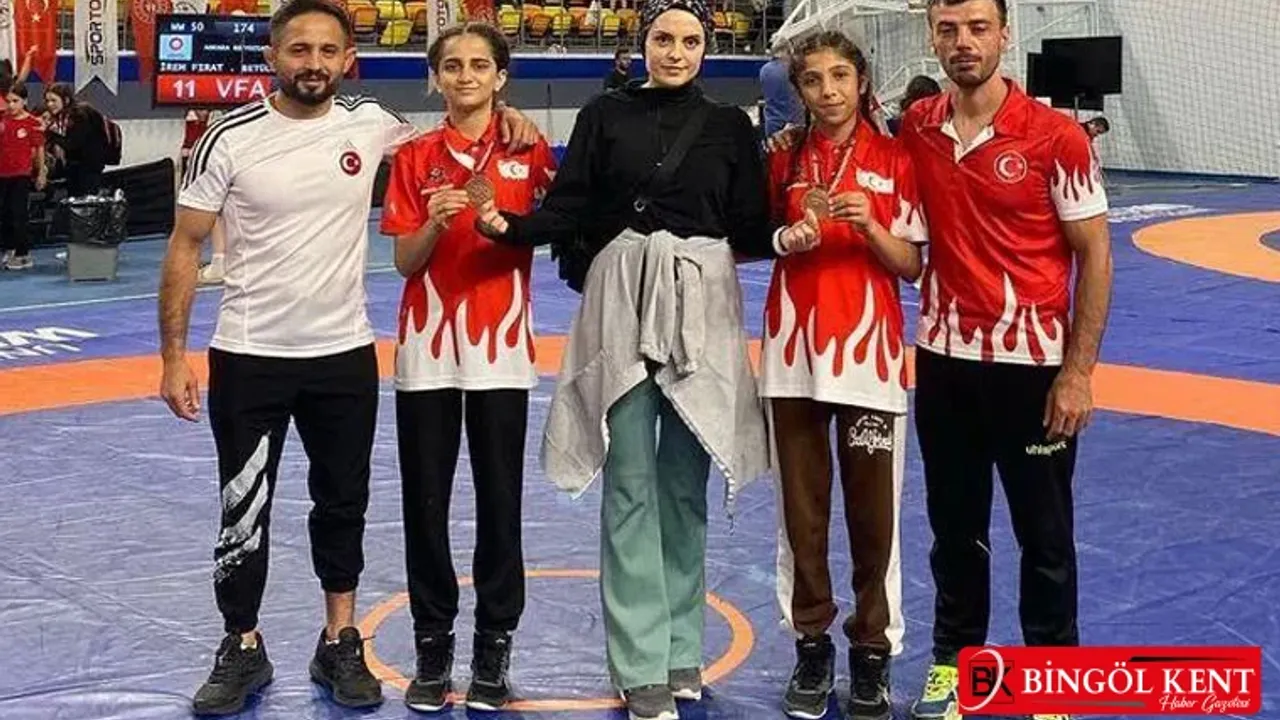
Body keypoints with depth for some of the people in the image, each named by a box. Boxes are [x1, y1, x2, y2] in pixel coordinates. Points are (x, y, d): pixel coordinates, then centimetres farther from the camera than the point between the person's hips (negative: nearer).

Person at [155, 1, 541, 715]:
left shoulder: (371, 124, -3)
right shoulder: (232, 139, -10)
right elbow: (186, 246, -4)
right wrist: (174, 354, -8)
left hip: (346, 354, 3)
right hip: (249, 356, -2)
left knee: (344, 502, 13)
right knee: (243, 510, 7)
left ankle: (341, 643, 29)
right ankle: (244, 650, 24)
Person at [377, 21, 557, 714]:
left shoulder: (528, 152, 1)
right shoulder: (414, 158, 4)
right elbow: (404, 262, 1)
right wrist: (435, 223, -17)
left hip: (500, 345, -1)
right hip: (427, 346, 1)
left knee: (500, 499, 3)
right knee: (425, 501, 4)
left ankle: (494, 646, 14)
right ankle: (432, 645, 16)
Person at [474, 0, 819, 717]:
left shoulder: (730, 126, 8)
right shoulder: (605, 114, 4)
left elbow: (746, 227, 6)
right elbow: (569, 208, -2)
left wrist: (783, 239, -15)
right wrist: (512, 226, -19)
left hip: (701, 306, 2)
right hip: (622, 302, -1)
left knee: (684, 481, 8)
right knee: (631, 482, -2)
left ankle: (680, 646, 20)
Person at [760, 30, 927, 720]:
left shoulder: (895, 159, -1)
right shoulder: (783, 159, 5)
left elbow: (912, 265, -2)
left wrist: (870, 227, -18)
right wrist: (792, 232, -6)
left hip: (868, 349, -2)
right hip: (794, 349, 2)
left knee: (873, 510, 2)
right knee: (801, 506, 7)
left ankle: (873, 651, 15)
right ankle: (811, 646, 20)